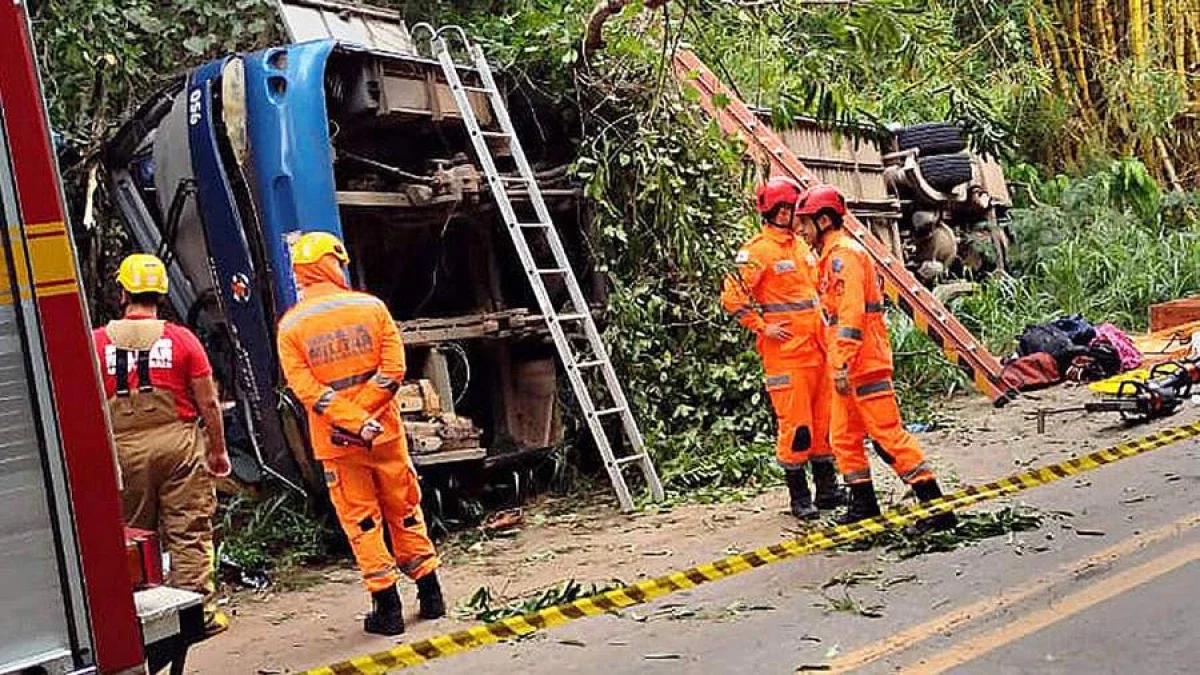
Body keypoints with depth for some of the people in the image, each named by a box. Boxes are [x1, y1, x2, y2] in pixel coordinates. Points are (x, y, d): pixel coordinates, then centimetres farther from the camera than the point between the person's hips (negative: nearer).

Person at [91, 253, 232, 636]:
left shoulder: (97, 342, 2)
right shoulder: (182, 339, -1)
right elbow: (208, 403, -1)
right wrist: (218, 450, 9)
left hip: (123, 449, 1)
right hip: (177, 441, -1)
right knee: (188, 532, 3)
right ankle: (199, 609, 3)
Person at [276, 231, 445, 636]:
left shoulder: (290, 327, -3)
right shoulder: (371, 308, -2)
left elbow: (307, 389, -12)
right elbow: (393, 369, -8)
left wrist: (354, 423, -14)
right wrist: (363, 418, -11)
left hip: (335, 442, -1)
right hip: (386, 432, 1)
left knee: (362, 522, 8)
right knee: (405, 512, 15)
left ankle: (387, 608, 10)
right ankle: (430, 595, 23)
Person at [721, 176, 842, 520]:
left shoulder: (802, 246, 16)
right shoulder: (757, 250, -8)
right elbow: (732, 296, -13)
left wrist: (825, 327, 19)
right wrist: (763, 327, -13)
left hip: (817, 347, 8)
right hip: (785, 351, -7)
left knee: (825, 419, 11)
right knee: (794, 422, -5)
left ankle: (828, 488, 22)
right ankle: (799, 496, 4)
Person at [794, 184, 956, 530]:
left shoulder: (843, 254, -13)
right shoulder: (834, 255, 20)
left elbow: (851, 314, -22)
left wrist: (842, 364, -25)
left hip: (863, 365, -10)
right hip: (849, 368, 10)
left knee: (889, 434, -8)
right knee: (845, 438, 13)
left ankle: (935, 505, -5)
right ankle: (863, 504, 22)